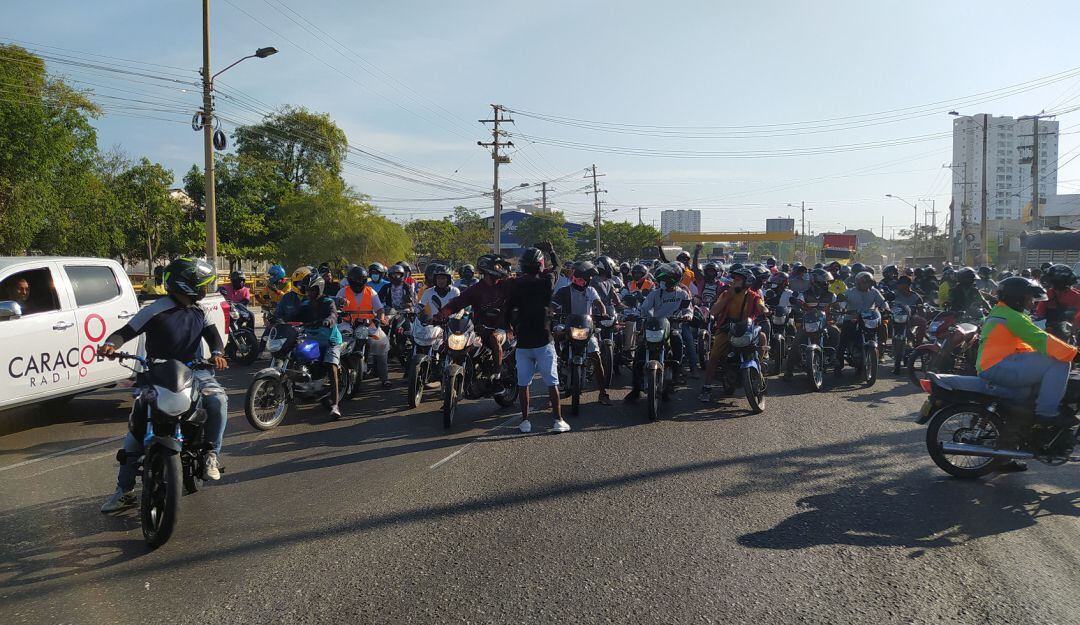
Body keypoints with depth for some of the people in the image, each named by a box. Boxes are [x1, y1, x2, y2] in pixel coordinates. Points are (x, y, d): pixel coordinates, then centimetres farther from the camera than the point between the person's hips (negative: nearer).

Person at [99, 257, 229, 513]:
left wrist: (217, 353, -22)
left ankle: (212, 453, -11)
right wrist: (110, 344, -32)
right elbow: (127, 331, -10)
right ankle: (124, 490, 6)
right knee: (136, 427, -5)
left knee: (218, 398, -27)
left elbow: (213, 335, 0)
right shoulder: (156, 311, -8)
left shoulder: (199, 312, 9)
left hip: (193, 371, 3)